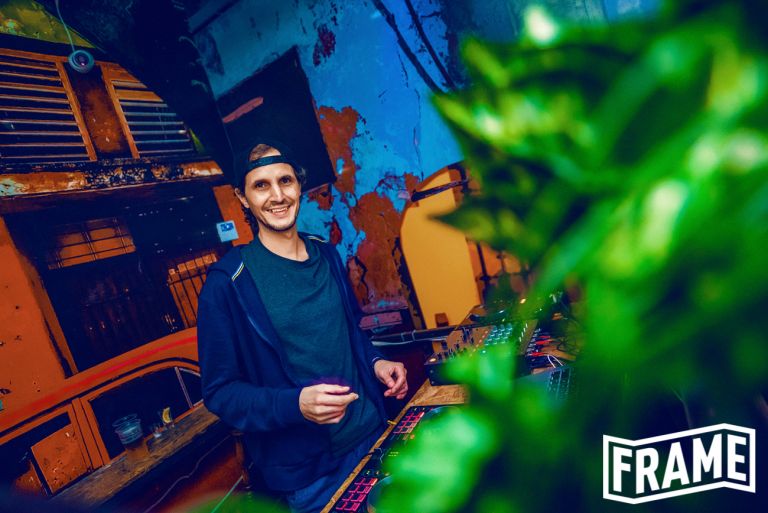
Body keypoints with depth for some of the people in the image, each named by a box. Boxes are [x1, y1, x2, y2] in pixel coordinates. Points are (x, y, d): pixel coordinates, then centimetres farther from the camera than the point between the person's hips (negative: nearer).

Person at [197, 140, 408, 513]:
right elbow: (220, 391, -13)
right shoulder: (228, 282, -16)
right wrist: (295, 404, -27)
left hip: (373, 434, 5)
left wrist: (375, 362, -5)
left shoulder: (326, 255, 0)